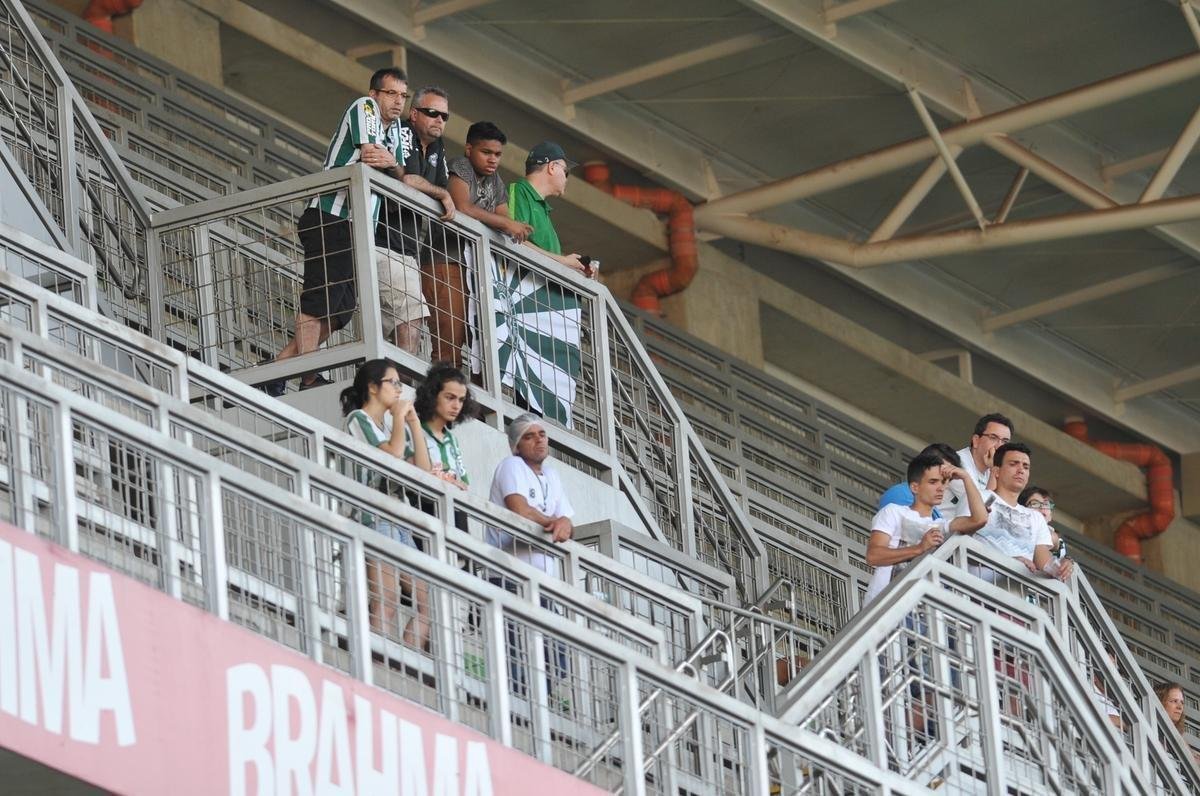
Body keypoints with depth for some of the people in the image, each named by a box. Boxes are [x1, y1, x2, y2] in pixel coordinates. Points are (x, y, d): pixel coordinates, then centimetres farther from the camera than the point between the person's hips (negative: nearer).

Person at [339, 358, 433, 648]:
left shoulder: (393, 425, 22)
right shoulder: (359, 419, -1)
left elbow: (423, 470, 15)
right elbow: (391, 458, -14)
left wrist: (414, 423, 13)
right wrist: (399, 419, 0)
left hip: (400, 523, 9)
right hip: (376, 518, -9)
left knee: (429, 601, 2)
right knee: (386, 604, -17)